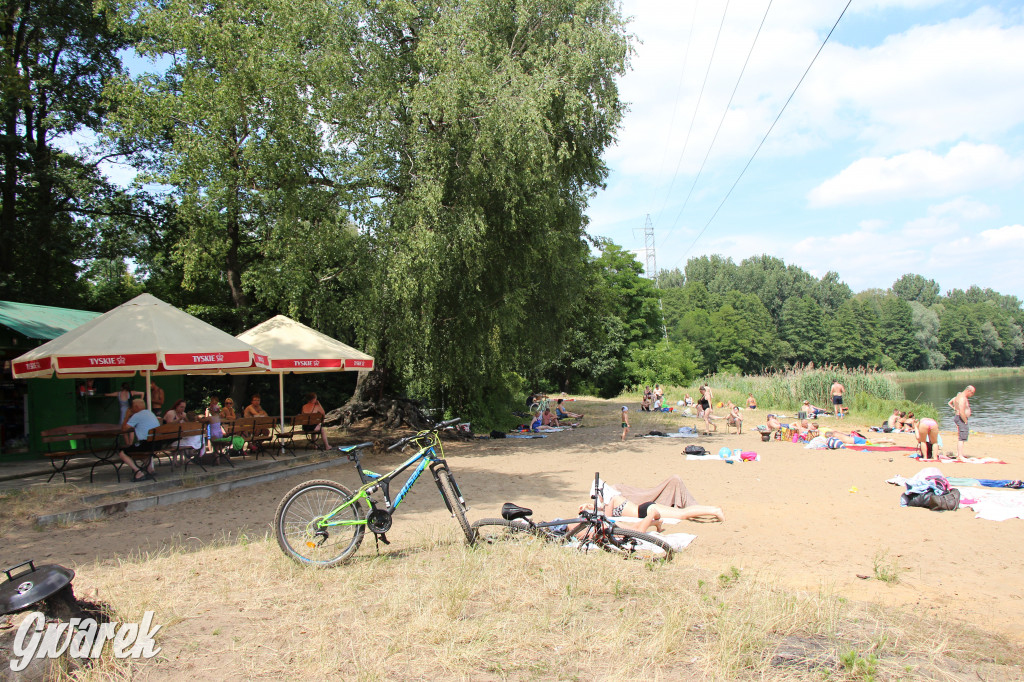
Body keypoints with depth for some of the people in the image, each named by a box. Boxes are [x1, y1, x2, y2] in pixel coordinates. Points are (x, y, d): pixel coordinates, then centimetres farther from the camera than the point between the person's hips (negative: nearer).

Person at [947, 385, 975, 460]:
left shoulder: (959, 395, 13)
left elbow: (949, 403, 28)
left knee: (959, 438, 18)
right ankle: (960, 456, -16)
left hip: (957, 417, 11)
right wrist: (965, 421, -17)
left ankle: (958, 454, 25)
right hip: (961, 419, -11)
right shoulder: (962, 398, -20)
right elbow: (962, 412, -27)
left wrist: (955, 409, 18)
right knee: (962, 438, -13)